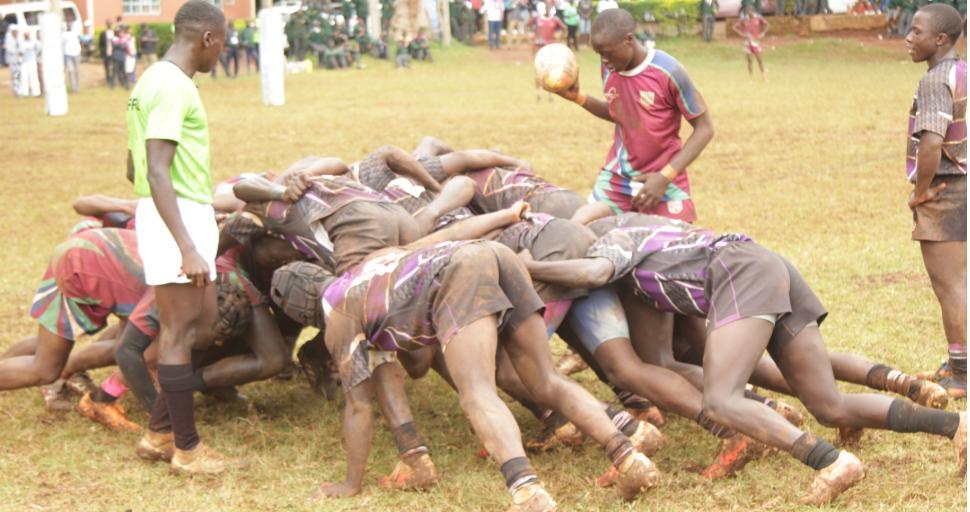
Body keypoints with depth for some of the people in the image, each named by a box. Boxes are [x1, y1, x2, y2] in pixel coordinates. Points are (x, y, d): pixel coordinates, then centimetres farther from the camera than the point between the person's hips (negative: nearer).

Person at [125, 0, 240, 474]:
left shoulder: (153, 80, 16)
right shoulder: (172, 85, -15)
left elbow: (135, 169, 23)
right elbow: (157, 172, -23)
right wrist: (187, 248, -26)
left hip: (187, 217, 10)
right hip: (177, 218, -10)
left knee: (200, 326, 16)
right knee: (178, 334, -2)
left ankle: (160, 430, 22)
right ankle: (186, 448, 7)